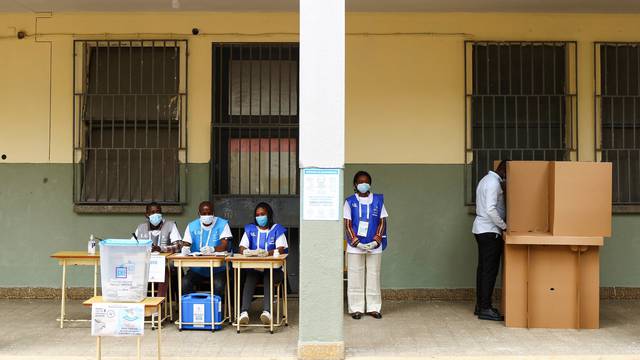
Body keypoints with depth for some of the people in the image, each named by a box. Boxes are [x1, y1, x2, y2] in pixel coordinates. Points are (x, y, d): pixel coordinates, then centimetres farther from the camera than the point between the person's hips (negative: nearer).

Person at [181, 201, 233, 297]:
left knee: (218, 284, -31)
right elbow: (185, 245, 4)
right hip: (197, 268, 3)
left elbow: (225, 245, -12)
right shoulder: (192, 226, 7)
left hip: (218, 268, -3)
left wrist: (212, 249, -34)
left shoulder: (222, 224, -2)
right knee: (185, 283, -25)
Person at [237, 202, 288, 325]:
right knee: (250, 278, -32)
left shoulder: (277, 229, 9)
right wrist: (247, 252, -19)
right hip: (253, 267, 2)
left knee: (268, 277, -35)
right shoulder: (250, 229, 18)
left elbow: (281, 249, -6)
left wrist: (268, 253, -27)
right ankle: (244, 312, -45)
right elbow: (242, 248, 7)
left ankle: (267, 311, -48)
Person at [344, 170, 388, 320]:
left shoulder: (378, 200, 5)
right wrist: (356, 242, -11)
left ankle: (373, 307, 15)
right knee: (355, 278, 2)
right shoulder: (350, 201, 1)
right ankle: (356, 308, 10)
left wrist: (376, 241, -8)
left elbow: (382, 222, 4)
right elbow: (347, 224, -1)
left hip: (374, 247, 1)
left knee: (374, 277, 5)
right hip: (355, 246, -1)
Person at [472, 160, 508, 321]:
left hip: (481, 229, 10)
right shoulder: (494, 183, -15)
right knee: (490, 270, -7)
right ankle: (485, 309, -5)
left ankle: (480, 305, 18)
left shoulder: (486, 180, 17)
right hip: (490, 231, -10)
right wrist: (504, 226, -15)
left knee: (483, 268, 12)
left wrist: (501, 225, 16)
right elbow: (491, 210, -25)